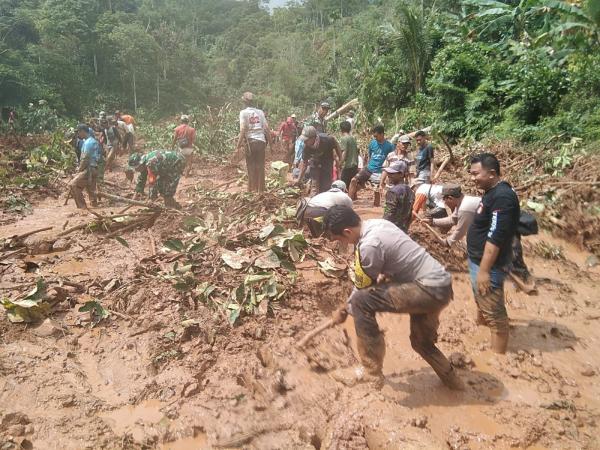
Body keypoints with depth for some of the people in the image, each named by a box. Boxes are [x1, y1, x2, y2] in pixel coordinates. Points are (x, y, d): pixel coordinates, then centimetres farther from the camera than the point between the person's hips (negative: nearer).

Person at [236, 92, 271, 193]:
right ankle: (261, 189, 13)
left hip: (250, 141, -3)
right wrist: (270, 141, 13)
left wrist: (239, 144, -8)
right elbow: (267, 128, 4)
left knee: (251, 166, 6)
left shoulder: (243, 112, -2)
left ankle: (253, 189, 9)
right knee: (260, 166, 9)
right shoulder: (260, 112, 9)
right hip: (261, 141, 3)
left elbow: (243, 130, -10)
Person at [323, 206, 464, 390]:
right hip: (441, 286, 10)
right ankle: (451, 380, 47)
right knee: (422, 341, 29)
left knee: (361, 302, -17)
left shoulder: (369, 246, -22)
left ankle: (371, 371, -5)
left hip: (430, 289, -10)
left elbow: (362, 289, -7)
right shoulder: (374, 224, 4)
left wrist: (345, 310, 7)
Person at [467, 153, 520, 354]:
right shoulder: (493, 193, 9)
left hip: (488, 265, -11)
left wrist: (484, 270, -26)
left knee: (494, 314, -1)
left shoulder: (502, 197, -24)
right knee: (481, 300, 31)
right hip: (478, 260, 11)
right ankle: (480, 325, 53)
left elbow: (495, 238, -27)